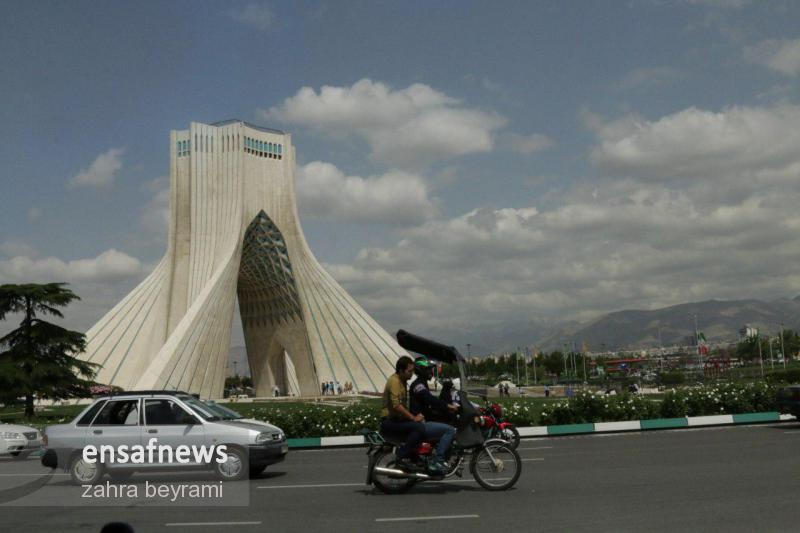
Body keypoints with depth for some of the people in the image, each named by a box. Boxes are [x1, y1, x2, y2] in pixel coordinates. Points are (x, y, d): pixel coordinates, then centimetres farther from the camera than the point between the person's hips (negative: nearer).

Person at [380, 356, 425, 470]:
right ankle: (402, 458, -20)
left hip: (396, 419, 10)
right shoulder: (394, 381, -16)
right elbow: (396, 405, -26)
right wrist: (413, 418, -20)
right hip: (389, 421, -10)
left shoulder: (402, 381, 16)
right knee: (419, 428, -25)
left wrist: (414, 416, 10)